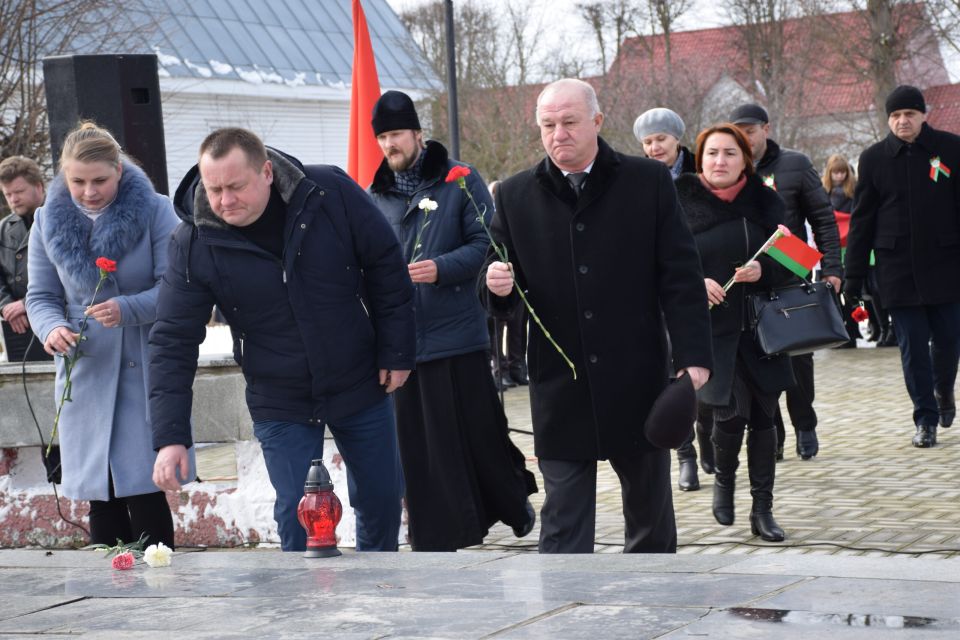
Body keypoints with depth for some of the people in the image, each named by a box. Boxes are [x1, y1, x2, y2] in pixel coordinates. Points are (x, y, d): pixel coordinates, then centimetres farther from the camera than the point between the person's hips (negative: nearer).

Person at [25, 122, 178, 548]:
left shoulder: (154, 211, -5)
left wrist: (127, 310, -26)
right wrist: (52, 328, -14)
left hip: (144, 373, -3)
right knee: (100, 497, 6)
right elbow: (40, 296, 9)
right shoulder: (49, 220, 5)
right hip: (85, 377, 3)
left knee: (144, 493, -8)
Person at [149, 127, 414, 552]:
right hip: (280, 404, -1)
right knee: (296, 516, -5)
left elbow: (385, 266, -5)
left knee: (382, 499, 14)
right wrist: (170, 437, -22)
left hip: (361, 387, 2)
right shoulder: (194, 244, -19)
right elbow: (172, 342, -15)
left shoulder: (331, 193, -18)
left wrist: (396, 353, -4)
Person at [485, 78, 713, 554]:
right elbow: (502, 291, 7)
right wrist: (498, 287, -17)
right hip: (560, 387, 0)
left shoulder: (649, 182, 0)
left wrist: (693, 356, -8)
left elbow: (681, 277, -1)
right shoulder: (516, 195, 3)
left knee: (650, 511, 16)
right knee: (563, 524, -1)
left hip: (638, 380, 0)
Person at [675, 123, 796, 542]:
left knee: (763, 416, 5)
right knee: (731, 412, -13)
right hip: (710, 327, -3)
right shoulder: (682, 202, -3)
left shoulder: (765, 201, 3)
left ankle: (762, 510, 17)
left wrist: (764, 271, -15)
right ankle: (724, 480, 19)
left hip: (760, 327, 3)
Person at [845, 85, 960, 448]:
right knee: (912, 346, 2)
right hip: (897, 266, 0)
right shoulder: (874, 158, 3)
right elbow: (861, 221, 5)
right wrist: (853, 278, 2)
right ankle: (925, 419, 11)